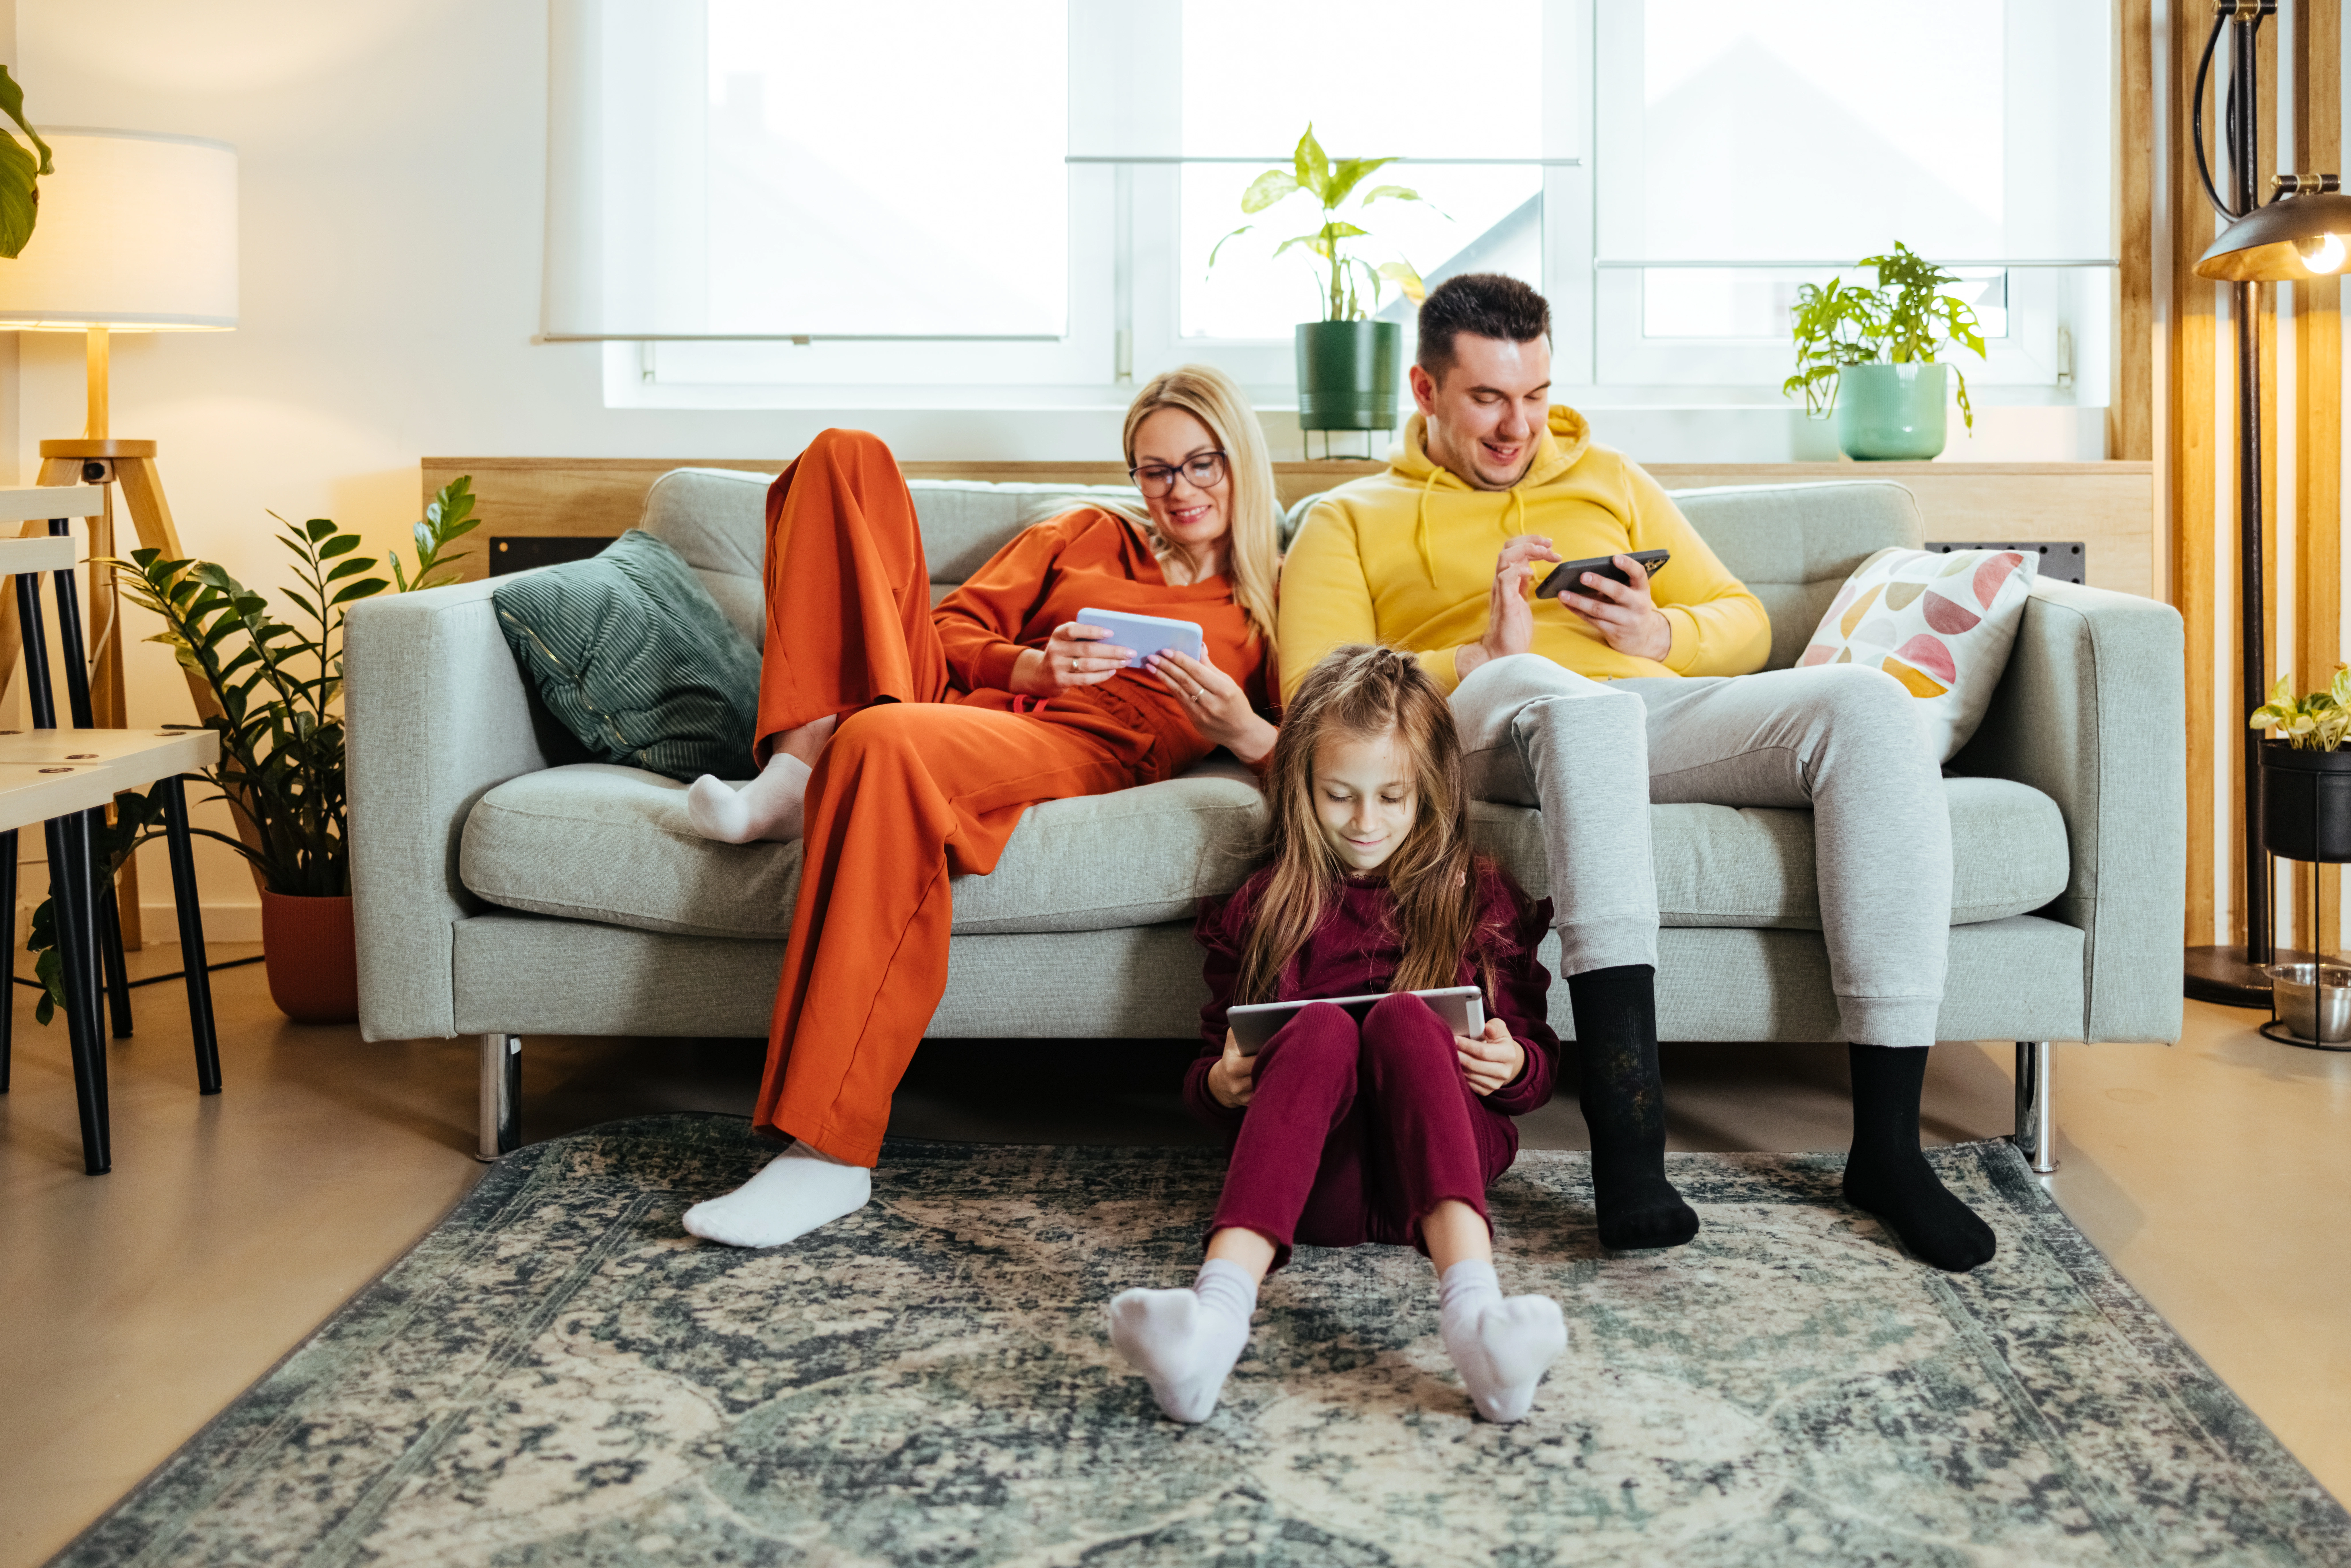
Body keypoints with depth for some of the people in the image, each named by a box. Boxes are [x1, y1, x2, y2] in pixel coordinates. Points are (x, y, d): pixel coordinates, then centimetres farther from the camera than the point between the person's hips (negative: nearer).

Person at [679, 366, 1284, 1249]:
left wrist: (1243, 731, -14)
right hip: (950, 698, 5)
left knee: (886, 744, -41)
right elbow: (956, 627, 18)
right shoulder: (1085, 536, 29)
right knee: (847, 456, -4)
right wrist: (1031, 665, -2)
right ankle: (801, 768, -24)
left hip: (1077, 746, -4)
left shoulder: (1273, 605, 19)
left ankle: (828, 1153, -42)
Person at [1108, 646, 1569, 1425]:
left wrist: (1515, 1066, -5)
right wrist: (1219, 1084, -4)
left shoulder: (1481, 898, 16)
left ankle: (1472, 1306, -54)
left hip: (1438, 1156, 0)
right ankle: (1219, 1309, -57)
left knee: (1402, 1015, -30)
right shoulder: (1257, 910, 16)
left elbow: (1538, 1058, 18)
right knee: (1322, 1028, -32)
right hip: (1314, 1176, 0)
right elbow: (1214, 1060, 20)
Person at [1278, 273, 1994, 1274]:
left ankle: (1886, 1140, -29)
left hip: (1659, 710, 4)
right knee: (1581, 701, -42)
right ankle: (1626, 1133, -49)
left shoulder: (1609, 481, 33)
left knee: (1868, 704, -27)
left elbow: (1745, 626, 28)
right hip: (1488, 724, -4)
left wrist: (1662, 634, 4)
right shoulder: (1351, 520, 20)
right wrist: (1483, 657, -10)